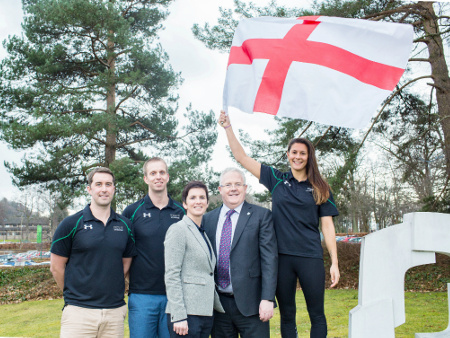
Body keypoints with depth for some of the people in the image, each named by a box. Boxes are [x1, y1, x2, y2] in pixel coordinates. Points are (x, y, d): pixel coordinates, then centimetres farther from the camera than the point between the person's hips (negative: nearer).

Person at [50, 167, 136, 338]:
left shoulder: (125, 225, 7)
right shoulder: (71, 224, -2)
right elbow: (56, 267, 2)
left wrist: (110, 291, 10)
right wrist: (74, 294, 8)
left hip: (115, 311, 3)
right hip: (79, 311, -3)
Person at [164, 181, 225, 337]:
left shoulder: (203, 233, 16)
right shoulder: (178, 230, -7)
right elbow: (171, 276, -13)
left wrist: (218, 307, 15)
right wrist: (178, 317, -18)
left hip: (206, 313, 7)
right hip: (186, 313, -7)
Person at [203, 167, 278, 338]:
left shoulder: (261, 215, -1)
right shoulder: (208, 219, 10)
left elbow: (269, 258, -7)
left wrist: (268, 298, -14)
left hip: (250, 303, -3)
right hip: (218, 303, 4)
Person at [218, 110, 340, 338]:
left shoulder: (320, 188, 6)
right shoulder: (276, 180, 6)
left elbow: (327, 226, 4)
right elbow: (242, 157, 5)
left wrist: (334, 263, -1)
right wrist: (227, 127, -1)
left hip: (310, 257, -1)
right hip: (282, 257, 1)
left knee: (317, 314, 4)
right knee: (287, 315, 11)